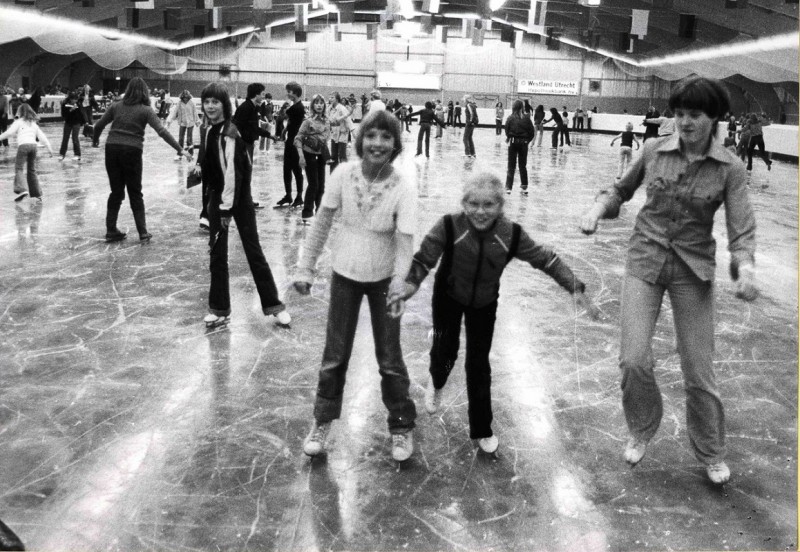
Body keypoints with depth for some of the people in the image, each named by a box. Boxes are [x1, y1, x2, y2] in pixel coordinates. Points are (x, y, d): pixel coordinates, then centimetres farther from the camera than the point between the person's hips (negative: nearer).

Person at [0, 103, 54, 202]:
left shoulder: (18, 122, 8)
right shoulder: (34, 123, 23)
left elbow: (9, 132, -4)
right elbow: (42, 137, 19)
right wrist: (49, 148, 19)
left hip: (23, 145, -5)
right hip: (33, 145, 5)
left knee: (19, 168, -7)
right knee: (32, 170, 13)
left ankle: (21, 190, -28)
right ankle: (37, 194, 10)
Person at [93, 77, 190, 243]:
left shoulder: (116, 106, 8)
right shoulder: (146, 110, -1)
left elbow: (99, 125, 10)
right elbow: (162, 131, -10)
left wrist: (95, 140, 30)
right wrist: (180, 149, -11)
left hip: (112, 149, 3)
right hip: (132, 151, -3)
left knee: (116, 192, 13)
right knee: (135, 193, 8)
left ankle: (111, 230, 15)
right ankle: (143, 232, 7)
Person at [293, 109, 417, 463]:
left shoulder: (403, 187, -21)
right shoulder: (343, 175, -17)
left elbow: (405, 242, -22)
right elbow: (321, 224, -7)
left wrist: (398, 286, -34)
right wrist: (305, 269, -4)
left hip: (383, 279, -1)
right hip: (345, 275, 2)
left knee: (390, 359, 9)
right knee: (335, 355, 12)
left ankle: (401, 426, 31)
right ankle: (323, 421, 34)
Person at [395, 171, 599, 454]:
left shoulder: (511, 235, -27)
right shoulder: (449, 227, -31)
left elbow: (546, 259, -16)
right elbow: (423, 259, -24)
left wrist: (576, 289, -19)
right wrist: (410, 285, -42)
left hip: (485, 303, 1)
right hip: (448, 297, -1)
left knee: (479, 363, 6)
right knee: (445, 350, 1)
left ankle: (482, 429, 26)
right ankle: (436, 383, 43)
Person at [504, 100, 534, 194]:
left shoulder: (510, 118, -7)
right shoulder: (526, 118, -3)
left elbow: (507, 130, -8)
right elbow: (532, 132, -4)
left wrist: (508, 138, 9)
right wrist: (527, 140, 8)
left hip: (513, 142, -1)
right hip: (523, 143, 2)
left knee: (511, 166, 5)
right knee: (523, 166, 12)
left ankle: (508, 187, 2)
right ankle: (525, 187, 12)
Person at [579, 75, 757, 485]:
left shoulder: (730, 169, -9)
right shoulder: (654, 151, -4)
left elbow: (742, 229, -13)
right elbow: (622, 189, 12)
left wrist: (745, 268, -33)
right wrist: (598, 208, -7)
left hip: (694, 270, -1)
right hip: (645, 261, 1)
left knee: (699, 371, 5)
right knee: (634, 359, -10)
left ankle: (711, 454, 29)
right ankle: (641, 430, 21)